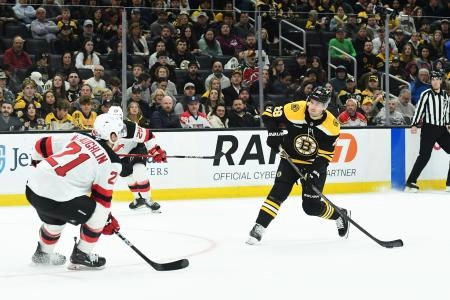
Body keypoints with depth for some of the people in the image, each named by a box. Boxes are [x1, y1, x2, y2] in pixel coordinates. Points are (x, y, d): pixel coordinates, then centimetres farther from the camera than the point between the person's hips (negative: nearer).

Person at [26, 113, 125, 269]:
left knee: (55, 218, 36)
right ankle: (81, 256, 16)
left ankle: (43, 253, 54)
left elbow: (42, 145, 21)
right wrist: (108, 221, 18)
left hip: (32, 188, 8)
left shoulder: (77, 137, 15)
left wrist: (39, 164, 39)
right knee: (98, 214, 11)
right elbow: (102, 197, 3)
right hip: (57, 197, -7)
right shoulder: (112, 162, 0)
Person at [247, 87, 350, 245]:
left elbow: (325, 154, -13)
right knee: (279, 192, -18)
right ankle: (258, 228, -14)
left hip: (314, 165, -1)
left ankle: (340, 215, 27)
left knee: (311, 206, -2)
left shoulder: (332, 126, -18)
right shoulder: (294, 110, -21)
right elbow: (269, 113, -8)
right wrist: (274, 132, -20)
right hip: (290, 160, 1)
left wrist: (315, 171, -24)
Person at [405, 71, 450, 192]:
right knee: (424, 155, -16)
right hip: (428, 129, -6)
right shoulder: (426, 94, -6)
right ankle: (410, 183, -15)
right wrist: (414, 125, -20)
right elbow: (419, 109, -12)